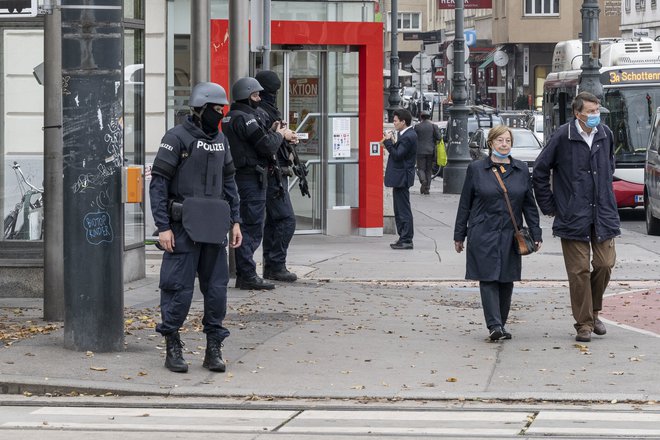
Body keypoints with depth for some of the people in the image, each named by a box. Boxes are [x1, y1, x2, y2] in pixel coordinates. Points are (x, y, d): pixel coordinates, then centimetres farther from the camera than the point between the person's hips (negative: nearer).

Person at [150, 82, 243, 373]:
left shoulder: (220, 141, 13)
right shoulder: (177, 138, -7)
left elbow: (229, 183, 19)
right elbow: (158, 184, -9)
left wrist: (235, 221, 12)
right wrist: (163, 227, -14)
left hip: (214, 228, 6)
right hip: (183, 227, -6)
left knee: (216, 288, 5)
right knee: (179, 289, -3)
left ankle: (214, 349, 12)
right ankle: (172, 348, 7)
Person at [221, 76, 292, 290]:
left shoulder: (230, 118, 16)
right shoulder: (245, 118, -16)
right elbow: (266, 146, -18)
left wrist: (271, 133, 9)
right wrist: (278, 135, 0)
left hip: (239, 176, 10)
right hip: (251, 178, -10)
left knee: (246, 226, 15)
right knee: (252, 227, -7)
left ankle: (244, 274, 19)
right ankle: (247, 275, -6)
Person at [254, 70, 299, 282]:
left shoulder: (269, 111, 17)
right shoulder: (259, 113, -14)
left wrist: (287, 138, 8)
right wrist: (281, 136, -17)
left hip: (276, 173, 11)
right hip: (273, 174, -11)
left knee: (272, 220, 12)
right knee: (286, 219, -12)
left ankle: (270, 265, 16)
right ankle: (276, 266, -11)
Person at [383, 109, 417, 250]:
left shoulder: (408, 137, -18)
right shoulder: (408, 134, 13)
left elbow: (397, 155, -23)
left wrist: (388, 141, -16)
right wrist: (390, 143, 2)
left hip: (401, 178, -11)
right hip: (400, 177, 11)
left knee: (403, 210, -6)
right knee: (400, 210, 15)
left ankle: (406, 240, -3)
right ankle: (403, 239, 20)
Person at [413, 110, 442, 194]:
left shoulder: (417, 126, -2)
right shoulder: (434, 126, -2)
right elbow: (439, 137, -6)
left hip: (420, 150, -1)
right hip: (430, 151, 1)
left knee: (421, 168, 3)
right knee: (429, 169, 10)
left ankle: (423, 181, -26)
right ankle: (427, 188, 8)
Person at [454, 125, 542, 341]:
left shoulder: (521, 170, 10)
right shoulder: (476, 169, 3)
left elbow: (529, 204, 12)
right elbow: (465, 204, 6)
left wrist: (536, 234, 6)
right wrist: (459, 235, 5)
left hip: (511, 235, 3)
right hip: (483, 235, -3)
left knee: (506, 280, 6)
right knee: (488, 278, -8)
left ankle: (501, 324, 17)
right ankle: (494, 325, -12)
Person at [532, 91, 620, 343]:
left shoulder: (605, 135, 5)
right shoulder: (563, 137, -8)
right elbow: (540, 171, 0)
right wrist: (549, 206, 2)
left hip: (603, 214, 4)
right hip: (573, 216, -4)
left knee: (605, 264, 0)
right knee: (579, 270, -2)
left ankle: (593, 312, 22)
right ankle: (584, 324, 6)